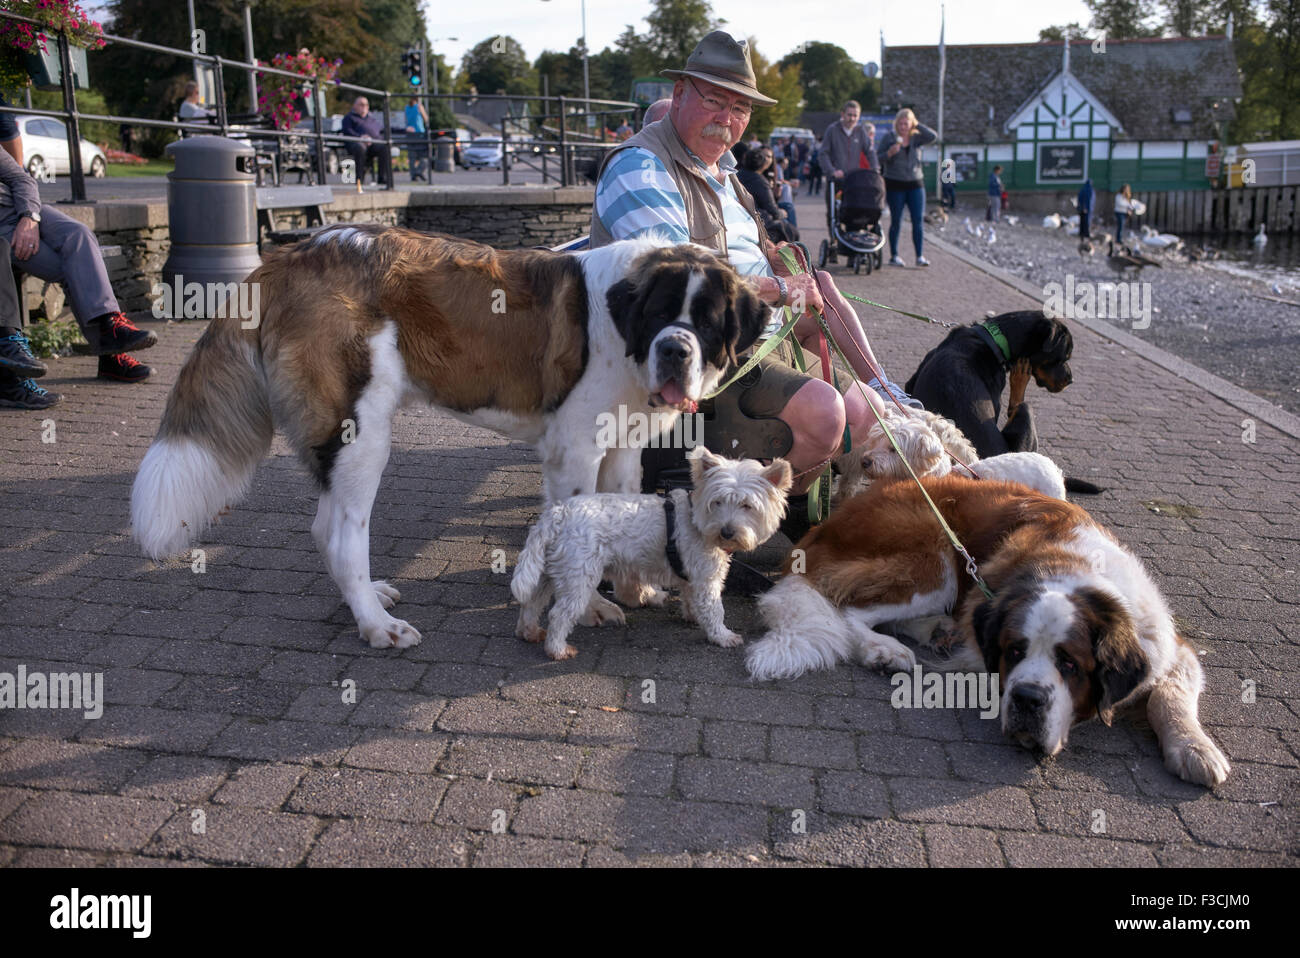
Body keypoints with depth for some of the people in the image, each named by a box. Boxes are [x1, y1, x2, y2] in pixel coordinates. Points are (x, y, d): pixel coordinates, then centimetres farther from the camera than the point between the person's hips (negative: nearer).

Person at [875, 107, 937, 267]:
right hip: (895, 184, -3)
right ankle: (894, 256, 11)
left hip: (916, 183, 3)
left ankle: (920, 256, -3)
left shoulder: (916, 138, 7)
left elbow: (933, 136, -9)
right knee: (896, 222, 1)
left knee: (919, 220, -4)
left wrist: (917, 125, -6)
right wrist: (889, 153, -20)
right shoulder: (889, 137, 0)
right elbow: (877, 159, -1)